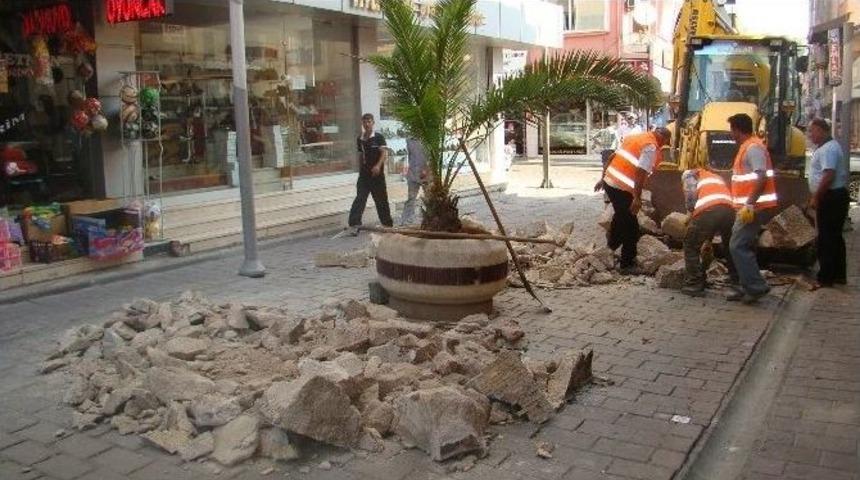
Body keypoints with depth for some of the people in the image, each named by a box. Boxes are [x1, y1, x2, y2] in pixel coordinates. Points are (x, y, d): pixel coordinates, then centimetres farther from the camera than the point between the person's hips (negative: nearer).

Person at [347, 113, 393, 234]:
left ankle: (387, 223, 22)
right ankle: (354, 224, -15)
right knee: (360, 198, -8)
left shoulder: (379, 137, -5)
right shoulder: (360, 139, 9)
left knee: (381, 199, 7)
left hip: (377, 173, -3)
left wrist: (378, 165, -30)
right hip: (364, 174, 3)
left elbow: (384, 153, -16)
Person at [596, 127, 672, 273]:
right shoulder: (651, 147, -11)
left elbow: (612, 157, 19)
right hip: (622, 189, -9)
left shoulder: (635, 137, 15)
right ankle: (627, 264, 9)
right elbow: (640, 173, -20)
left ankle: (613, 242, 52)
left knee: (621, 214, 33)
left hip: (609, 182, 9)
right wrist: (637, 198, -20)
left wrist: (603, 178, 25)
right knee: (631, 227, 2)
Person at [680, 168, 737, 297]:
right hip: (729, 210, 5)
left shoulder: (689, 174, 25)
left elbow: (690, 194, 2)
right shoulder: (717, 177, 42)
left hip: (707, 210, -5)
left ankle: (694, 285, 10)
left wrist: (691, 215, 18)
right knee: (730, 247, 27)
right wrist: (709, 239, 39)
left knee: (691, 246, 13)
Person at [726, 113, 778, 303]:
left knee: (738, 246, -11)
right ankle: (748, 288, 18)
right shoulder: (747, 147, 17)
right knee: (745, 246, 13)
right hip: (750, 207, 11)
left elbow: (761, 177, -26)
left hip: (755, 207, -11)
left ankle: (756, 287, -7)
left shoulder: (753, 147, -15)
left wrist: (749, 204, -29)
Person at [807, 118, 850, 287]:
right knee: (835, 237, 15)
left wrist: (816, 198, -20)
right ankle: (838, 275, 22)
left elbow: (828, 176, -26)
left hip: (831, 197, -11)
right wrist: (817, 196, 22)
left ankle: (826, 277, -1)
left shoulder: (827, 149, -17)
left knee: (825, 239, -6)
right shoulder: (828, 147, 17)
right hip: (836, 196, 11)